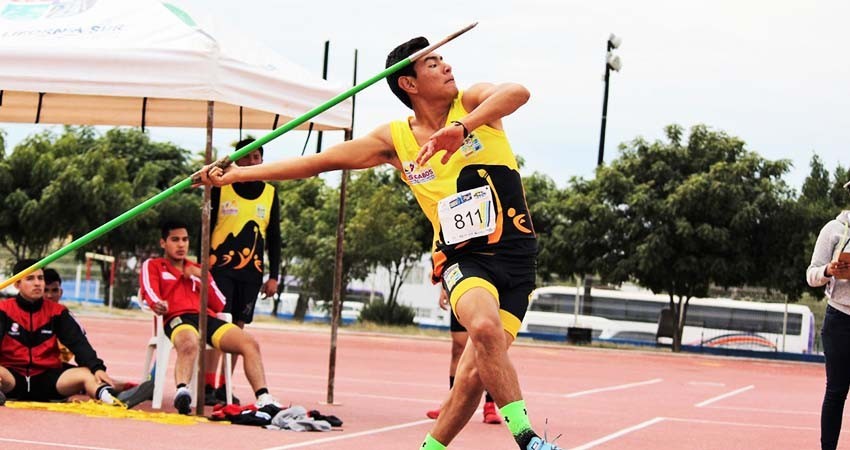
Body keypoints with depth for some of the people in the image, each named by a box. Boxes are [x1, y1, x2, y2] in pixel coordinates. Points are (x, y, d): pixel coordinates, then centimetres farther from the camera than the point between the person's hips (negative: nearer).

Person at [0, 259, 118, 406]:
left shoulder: (57, 312, 8)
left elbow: (78, 342, -1)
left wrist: (97, 367, -21)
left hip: (46, 379, 1)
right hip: (13, 377, -1)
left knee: (87, 374, -27)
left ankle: (112, 400, -55)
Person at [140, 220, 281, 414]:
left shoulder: (198, 270, 33)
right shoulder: (152, 266, 21)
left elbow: (219, 305, 23)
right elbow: (150, 293, -1)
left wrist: (202, 277, 9)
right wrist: (158, 305, -26)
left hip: (207, 317, 5)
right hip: (177, 318, -5)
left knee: (250, 344, -20)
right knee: (189, 344, -43)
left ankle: (263, 399, -28)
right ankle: (182, 392, -64)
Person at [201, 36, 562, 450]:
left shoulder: (473, 101, 1)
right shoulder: (395, 140, 5)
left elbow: (518, 93, -22)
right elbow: (320, 161, 9)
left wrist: (462, 127, -38)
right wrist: (236, 174, 8)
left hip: (516, 256, 0)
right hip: (463, 257, 0)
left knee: (475, 375, -7)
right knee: (484, 325, -33)